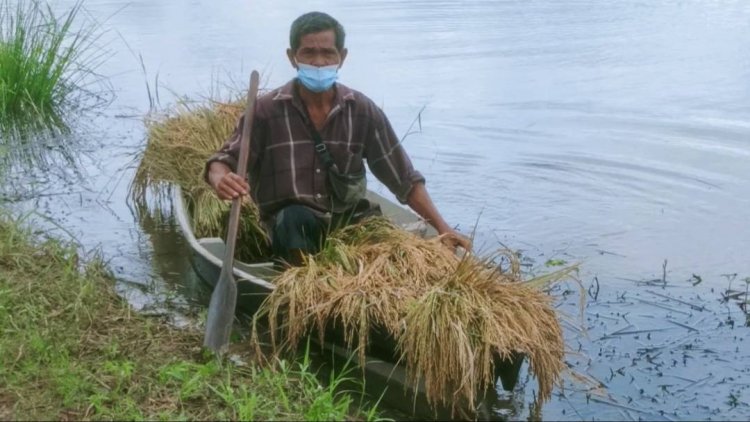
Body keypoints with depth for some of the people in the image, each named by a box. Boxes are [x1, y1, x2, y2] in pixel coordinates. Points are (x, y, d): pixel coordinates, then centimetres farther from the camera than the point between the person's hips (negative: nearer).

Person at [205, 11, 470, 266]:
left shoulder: (363, 111, 1)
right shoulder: (267, 110, -5)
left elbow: (404, 179, 5)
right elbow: (222, 161, -5)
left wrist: (442, 228, -4)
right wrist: (221, 180, -31)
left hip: (348, 223, 3)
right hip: (292, 227, -2)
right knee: (295, 217, -35)